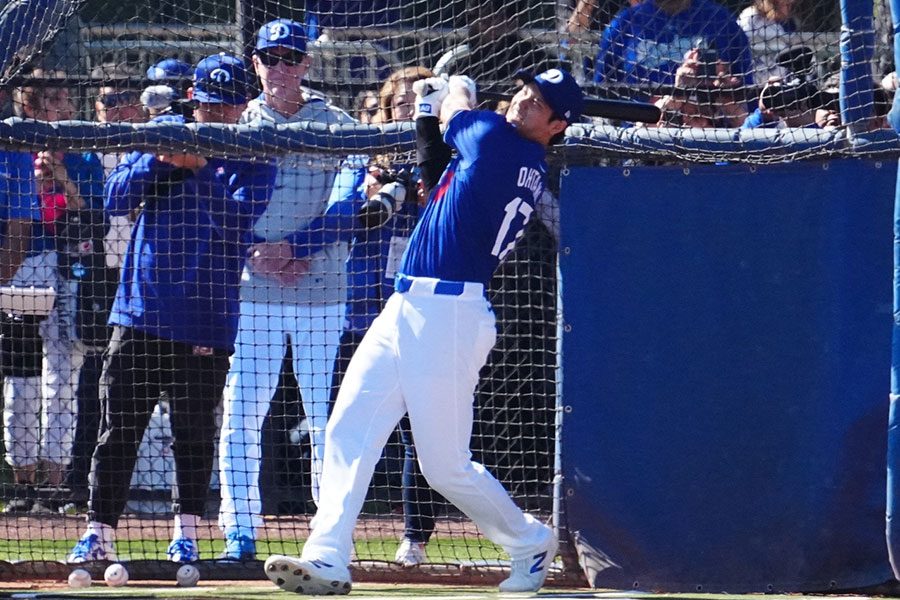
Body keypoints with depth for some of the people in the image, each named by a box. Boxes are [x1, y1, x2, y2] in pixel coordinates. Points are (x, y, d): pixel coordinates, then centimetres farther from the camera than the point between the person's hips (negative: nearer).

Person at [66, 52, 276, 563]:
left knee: (196, 433, 3)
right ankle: (99, 532, 2)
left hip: (207, 318, -2)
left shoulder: (254, 160, 3)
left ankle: (187, 535, 14)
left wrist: (198, 168, -23)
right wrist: (162, 161, -12)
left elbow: (237, 218, -13)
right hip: (141, 308, 2)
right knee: (120, 429, -1)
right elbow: (116, 199, 3)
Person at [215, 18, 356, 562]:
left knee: (328, 423, -2)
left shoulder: (336, 126, 5)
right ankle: (240, 532, 3)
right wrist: (256, 248, -11)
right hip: (253, 293, 1)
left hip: (321, 293, -1)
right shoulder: (237, 126, 9)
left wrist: (303, 252, -14)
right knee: (240, 419, -2)